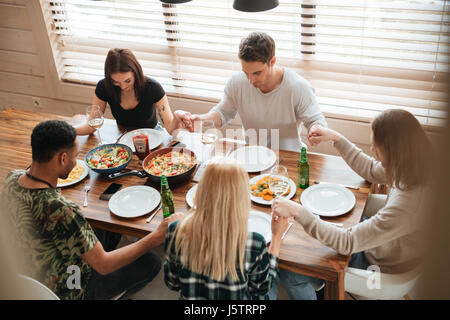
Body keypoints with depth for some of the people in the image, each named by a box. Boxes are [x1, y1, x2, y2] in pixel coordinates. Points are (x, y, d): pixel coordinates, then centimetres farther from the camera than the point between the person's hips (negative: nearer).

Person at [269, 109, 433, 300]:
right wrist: (336, 138, 1)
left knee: (288, 273, -3)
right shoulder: (416, 169, -16)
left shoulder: (405, 207, -42)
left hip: (377, 266, -8)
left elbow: (346, 243, -34)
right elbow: (371, 170, 5)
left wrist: (297, 211, -34)